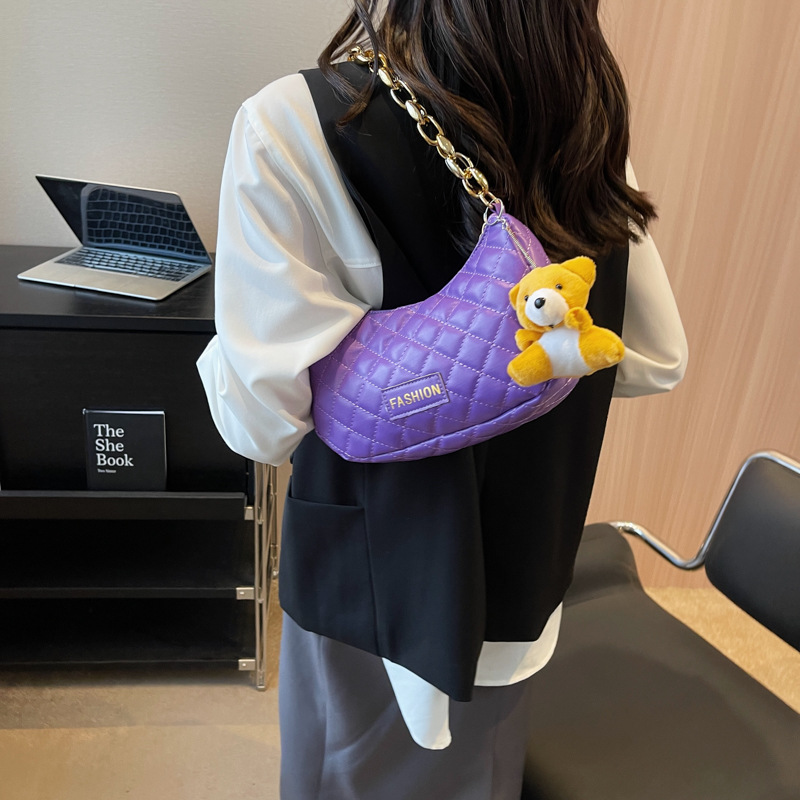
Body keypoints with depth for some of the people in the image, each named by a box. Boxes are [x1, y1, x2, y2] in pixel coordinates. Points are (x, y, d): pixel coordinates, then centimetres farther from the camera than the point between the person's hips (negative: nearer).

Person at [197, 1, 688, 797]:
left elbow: (262, 415, -24)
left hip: (378, 578, -4)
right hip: (522, 574, 5)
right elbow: (658, 360, 1)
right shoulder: (587, 133, -7)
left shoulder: (297, 126, -23)